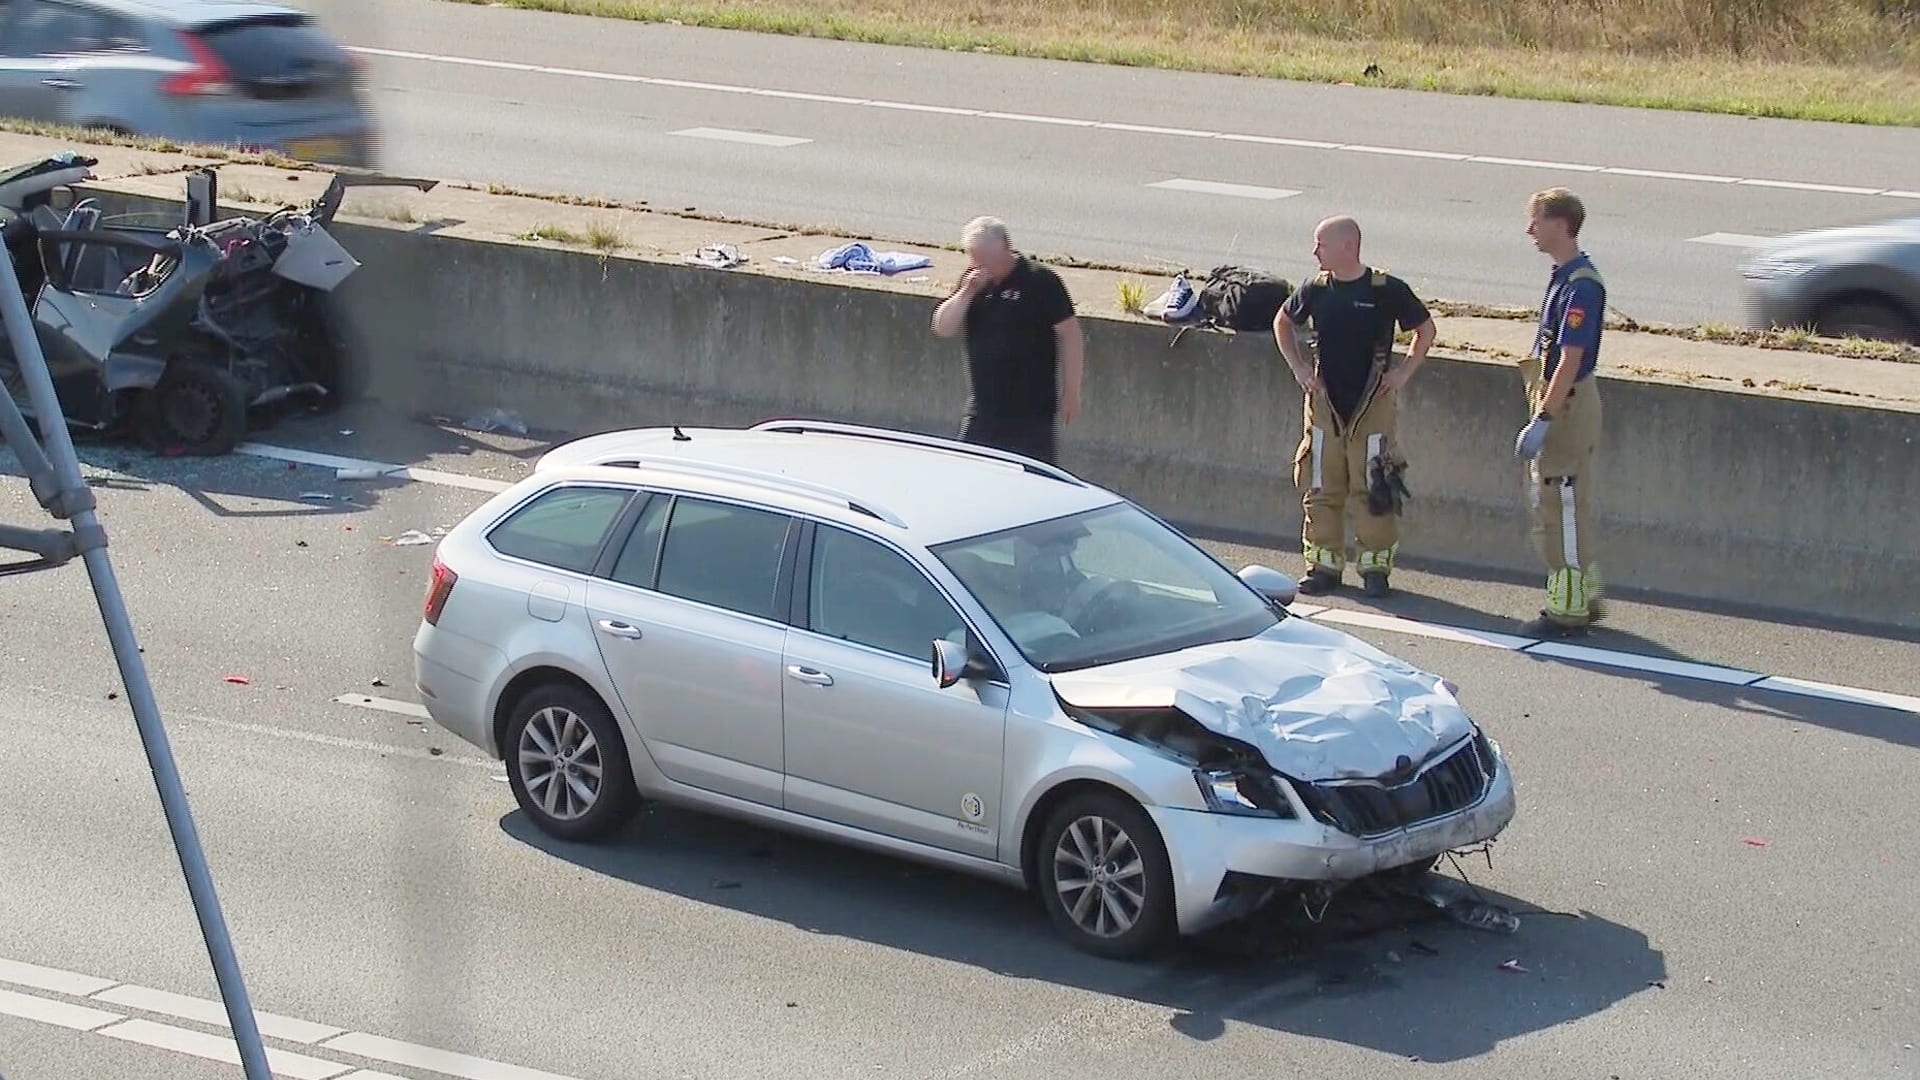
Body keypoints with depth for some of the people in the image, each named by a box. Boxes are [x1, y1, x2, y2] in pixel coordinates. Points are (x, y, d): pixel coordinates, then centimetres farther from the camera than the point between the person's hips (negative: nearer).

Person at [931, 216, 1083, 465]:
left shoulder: (1040, 281, -11)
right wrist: (967, 293, -13)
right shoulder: (974, 282, 8)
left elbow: (1069, 335, -9)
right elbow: (943, 328, 3)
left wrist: (1071, 393, -11)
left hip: (1031, 411, -6)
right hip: (982, 411, 6)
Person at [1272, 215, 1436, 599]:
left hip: (1373, 404, -3)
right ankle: (1324, 564, 15)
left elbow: (1425, 329, 5)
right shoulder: (1315, 290, 2)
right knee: (1320, 488, 5)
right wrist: (1298, 366, 11)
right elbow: (1283, 323, 21)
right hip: (1325, 402, 4)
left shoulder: (1387, 290, -8)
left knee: (1373, 488, -2)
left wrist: (1404, 372, -2)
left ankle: (1375, 566, 8)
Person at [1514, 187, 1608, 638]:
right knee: (1558, 508, 17)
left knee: (1563, 511, -3)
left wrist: (1542, 420, -24)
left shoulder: (1581, 285, -20)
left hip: (1568, 407, -10)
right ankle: (1584, 599, 26)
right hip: (1558, 404, 10)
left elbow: (1570, 360, -23)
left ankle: (1568, 610, 3)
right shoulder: (1563, 276, 11)